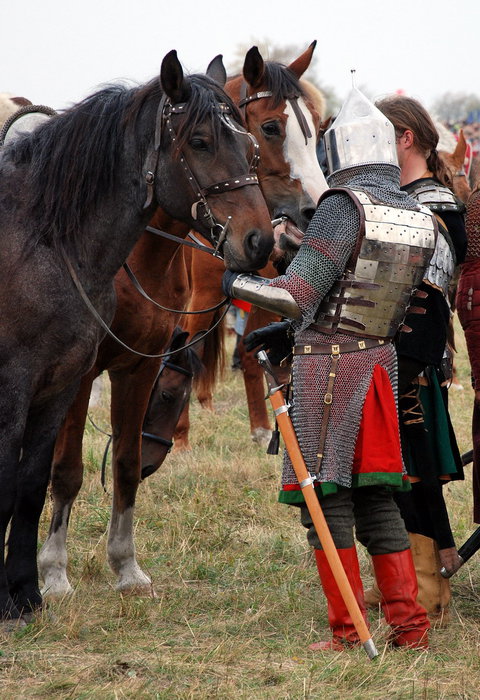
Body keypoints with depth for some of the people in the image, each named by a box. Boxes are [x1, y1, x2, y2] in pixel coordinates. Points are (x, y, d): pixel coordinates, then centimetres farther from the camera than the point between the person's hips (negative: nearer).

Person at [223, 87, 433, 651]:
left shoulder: (344, 206, -16)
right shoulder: (421, 222, 7)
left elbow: (298, 295, -21)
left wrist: (234, 283, -5)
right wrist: (286, 332, 21)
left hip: (327, 367, -7)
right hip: (380, 360, 7)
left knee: (325, 499, 1)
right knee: (376, 499, 13)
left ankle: (347, 633, 1)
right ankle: (409, 626, 11)